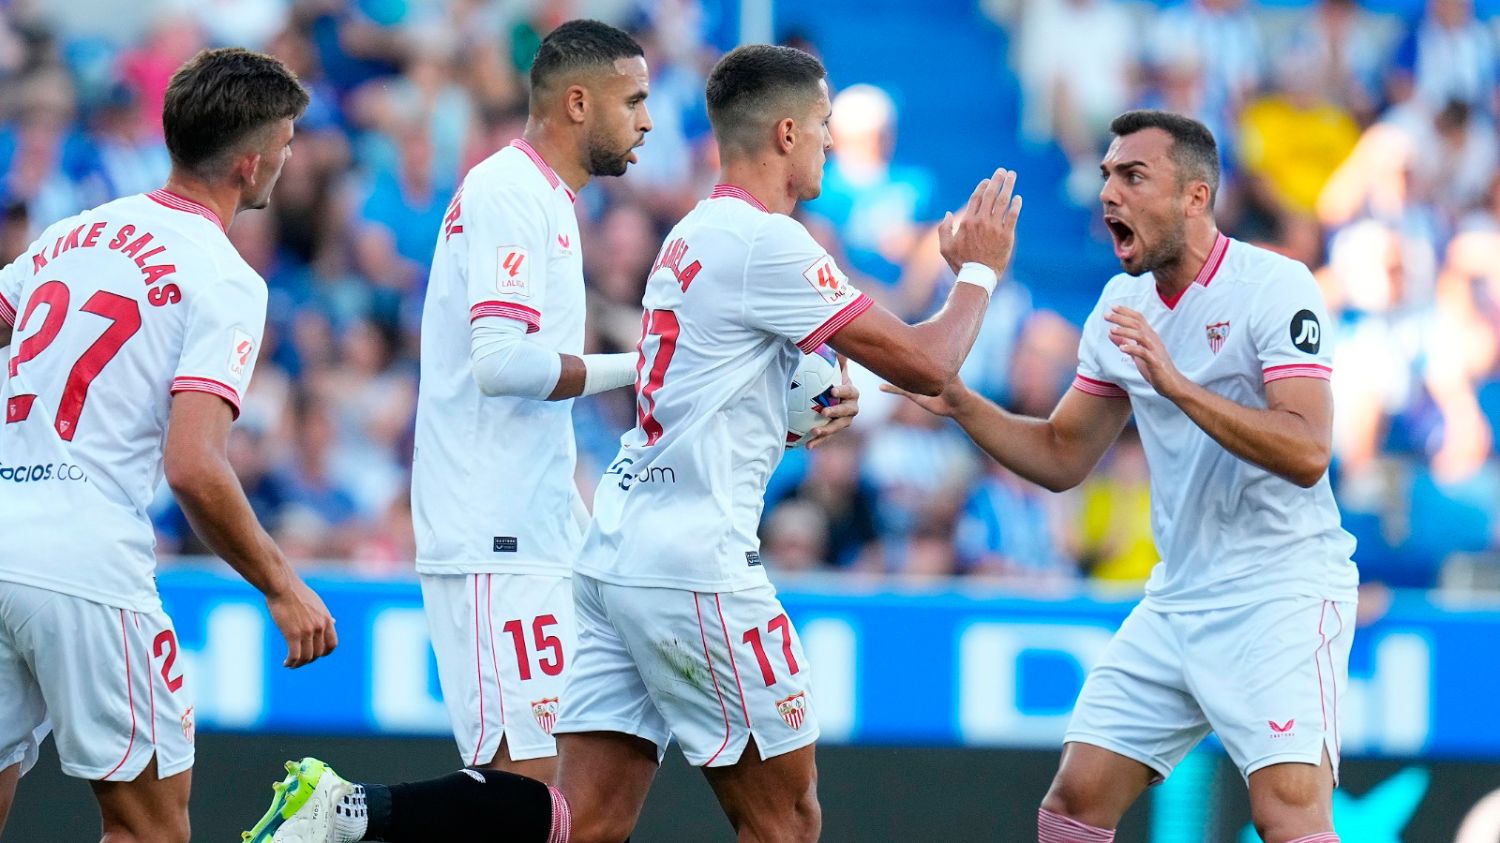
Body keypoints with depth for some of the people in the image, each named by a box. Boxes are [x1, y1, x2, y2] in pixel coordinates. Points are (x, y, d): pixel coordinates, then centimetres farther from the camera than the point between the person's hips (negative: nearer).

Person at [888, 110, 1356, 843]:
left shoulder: (1275, 288, -14)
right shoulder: (1122, 304, 8)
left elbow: (1307, 452, -25)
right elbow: (1061, 458, 15)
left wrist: (1178, 385, -33)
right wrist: (960, 405, 0)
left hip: (1282, 589, -7)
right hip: (1178, 595, 7)